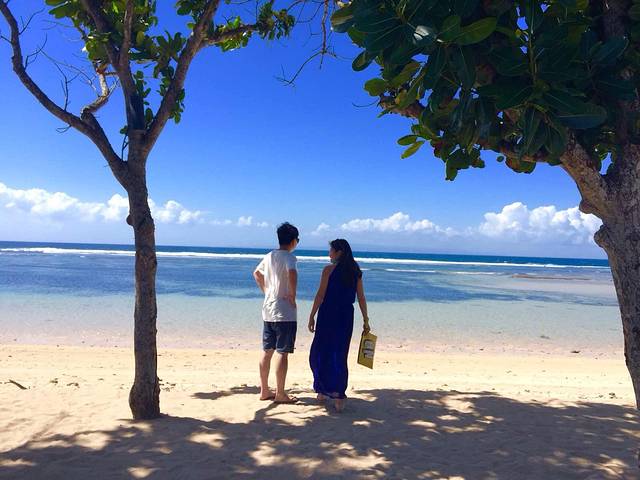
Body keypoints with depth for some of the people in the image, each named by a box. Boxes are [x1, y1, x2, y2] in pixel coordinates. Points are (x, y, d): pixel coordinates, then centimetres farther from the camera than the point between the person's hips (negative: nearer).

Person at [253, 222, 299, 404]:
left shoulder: (269, 256, 10)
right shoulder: (288, 257, -13)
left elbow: (257, 273, 27)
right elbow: (292, 274, -34)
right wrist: (293, 295, -21)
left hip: (268, 312, 8)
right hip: (285, 313, -8)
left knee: (267, 351, 13)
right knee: (283, 353, 0)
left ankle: (264, 390, 23)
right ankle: (280, 394, 8)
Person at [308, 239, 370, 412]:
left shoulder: (329, 270, -8)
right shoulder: (356, 272, 6)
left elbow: (320, 295, -10)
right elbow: (361, 298, 6)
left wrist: (312, 316, -4)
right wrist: (365, 321, 12)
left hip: (328, 315, -4)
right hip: (346, 316, 5)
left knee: (320, 353, 11)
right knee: (340, 356, 12)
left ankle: (324, 390, 14)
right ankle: (339, 395, 13)